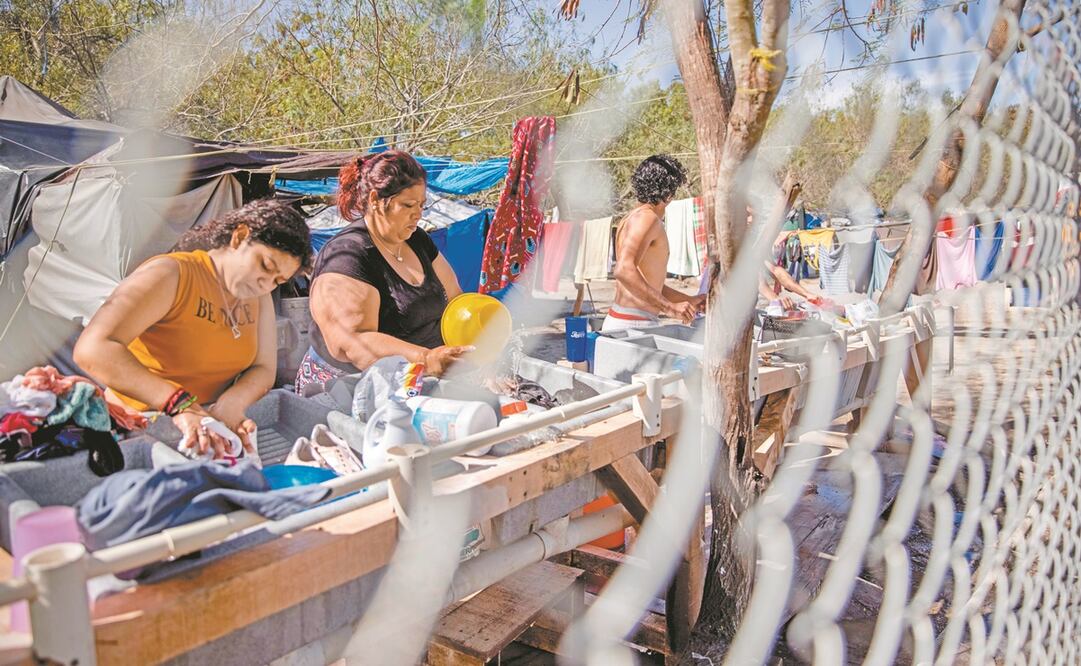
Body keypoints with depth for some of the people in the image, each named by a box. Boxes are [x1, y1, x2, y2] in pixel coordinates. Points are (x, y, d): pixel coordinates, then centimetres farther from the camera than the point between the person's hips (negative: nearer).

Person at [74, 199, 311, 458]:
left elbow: (264, 370, 1)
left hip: (209, 426, 7)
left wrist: (229, 406, -22)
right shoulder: (171, 274, -16)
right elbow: (92, 349, -28)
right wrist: (180, 405, -38)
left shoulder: (260, 297, 7)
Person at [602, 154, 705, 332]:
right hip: (633, 324, -10)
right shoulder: (647, 217, -11)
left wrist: (690, 300, 27)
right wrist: (669, 307, -27)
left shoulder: (632, 217, 20)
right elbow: (624, 270, -27)